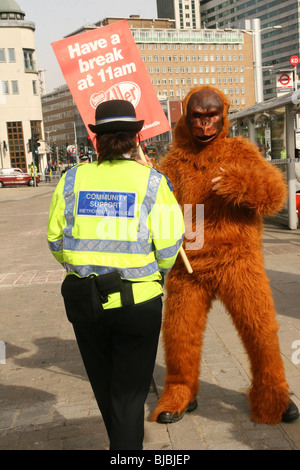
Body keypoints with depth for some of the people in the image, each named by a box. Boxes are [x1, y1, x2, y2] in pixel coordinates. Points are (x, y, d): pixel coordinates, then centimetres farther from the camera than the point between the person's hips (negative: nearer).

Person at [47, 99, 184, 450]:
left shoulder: (73, 179, 1)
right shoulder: (152, 181, -6)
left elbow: (56, 239, 3)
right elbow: (168, 244, -10)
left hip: (83, 299, 3)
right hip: (138, 301, -3)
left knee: (104, 385, 23)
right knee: (130, 390, 11)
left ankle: (122, 441, 46)